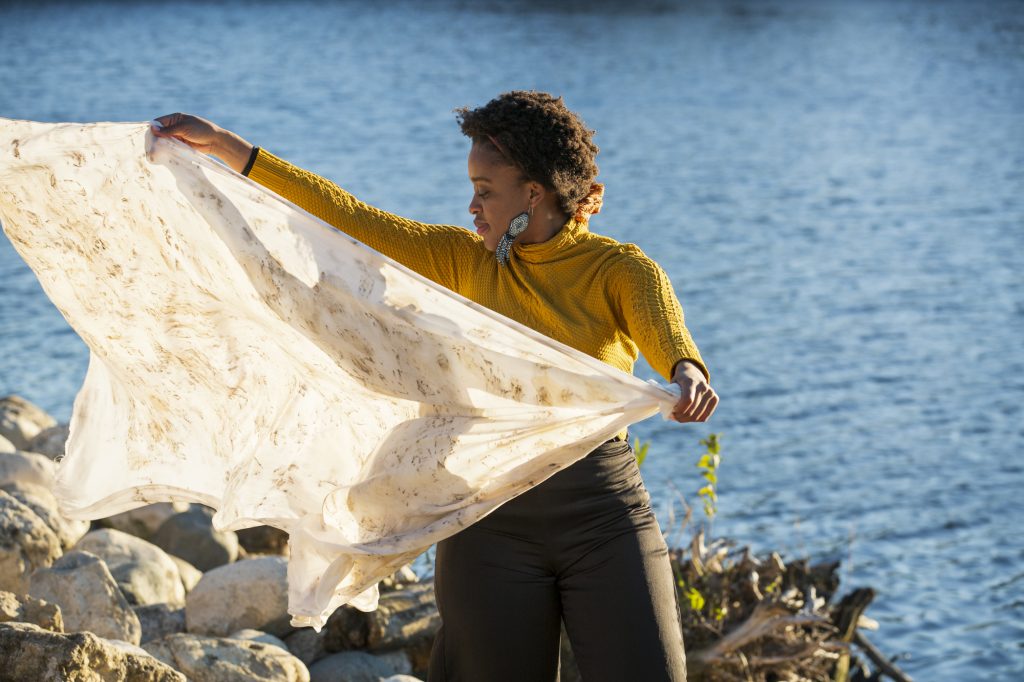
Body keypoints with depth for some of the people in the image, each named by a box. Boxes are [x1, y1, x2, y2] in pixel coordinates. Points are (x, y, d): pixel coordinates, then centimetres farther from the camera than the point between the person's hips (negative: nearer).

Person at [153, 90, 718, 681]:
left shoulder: (621, 270, -4)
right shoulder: (467, 261, 7)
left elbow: (667, 334, -24)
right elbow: (348, 218, 7)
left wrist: (688, 374, -49)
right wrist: (226, 146, 5)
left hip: (603, 518, -3)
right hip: (493, 521, 3)